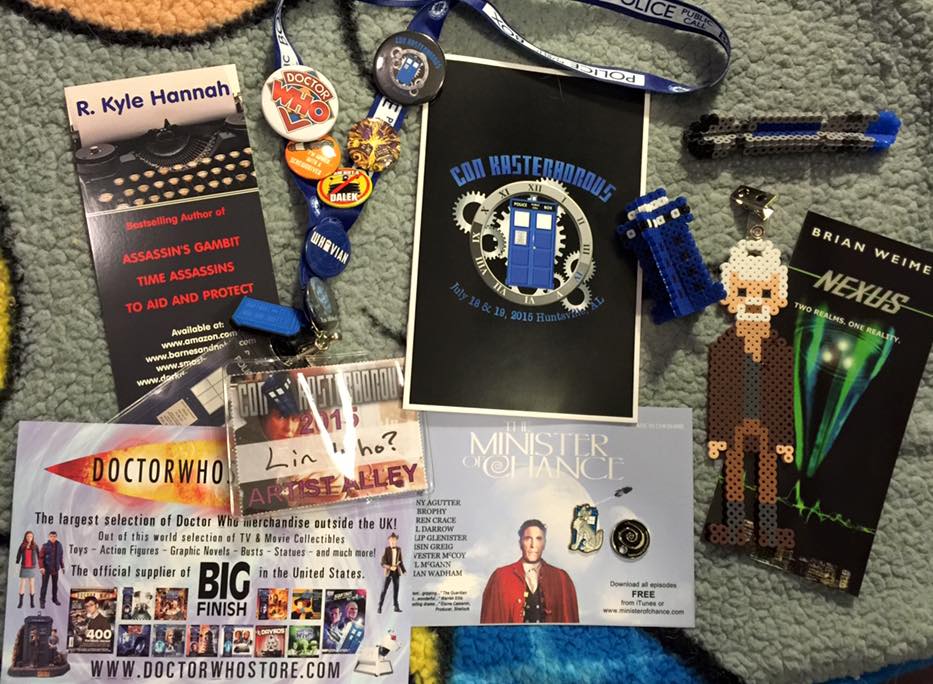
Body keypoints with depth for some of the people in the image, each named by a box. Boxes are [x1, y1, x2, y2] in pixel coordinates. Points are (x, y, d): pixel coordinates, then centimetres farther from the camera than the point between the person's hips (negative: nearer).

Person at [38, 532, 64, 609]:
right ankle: (42, 601, 4)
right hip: (46, 569, -4)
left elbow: (61, 557, 10)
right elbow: (40, 557, -9)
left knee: (55, 584, 12)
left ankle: (55, 599, 26)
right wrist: (41, 567, -17)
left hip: (55, 569, 4)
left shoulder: (59, 545, 2)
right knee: (44, 585, -3)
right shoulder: (45, 546, -8)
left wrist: (62, 567, 13)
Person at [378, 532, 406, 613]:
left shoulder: (398, 549, 4)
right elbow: (383, 563, -11)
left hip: (396, 572, 4)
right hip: (388, 572, -4)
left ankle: (396, 607, 15)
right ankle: (380, 607, 5)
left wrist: (403, 570, 4)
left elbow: (401, 561, 12)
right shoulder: (386, 549, -9)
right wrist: (390, 567, -23)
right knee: (384, 590, -2)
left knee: (396, 589, 8)